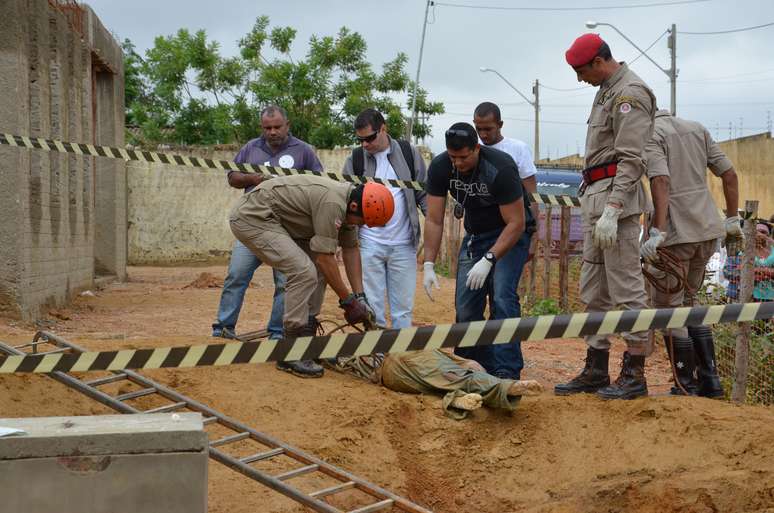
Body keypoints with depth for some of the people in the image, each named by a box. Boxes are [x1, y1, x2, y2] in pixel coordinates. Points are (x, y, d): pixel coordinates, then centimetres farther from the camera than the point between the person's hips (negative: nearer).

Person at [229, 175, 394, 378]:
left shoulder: (349, 200, 2)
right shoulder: (332, 203, -28)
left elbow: (351, 250, 10)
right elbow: (325, 258, -23)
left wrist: (359, 297, 6)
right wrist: (348, 301, -13)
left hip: (275, 220, 10)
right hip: (252, 218, -10)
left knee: (318, 271, 5)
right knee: (304, 272, -20)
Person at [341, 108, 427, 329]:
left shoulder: (409, 153, 3)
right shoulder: (355, 160, 3)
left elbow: (424, 193, 7)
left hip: (403, 245, 0)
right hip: (369, 245, 0)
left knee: (403, 309, 5)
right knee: (372, 307, 4)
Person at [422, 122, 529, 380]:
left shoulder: (500, 168, -30)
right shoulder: (440, 167, -15)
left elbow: (516, 223, -27)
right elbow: (434, 220, -11)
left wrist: (488, 261, -34)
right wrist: (428, 265, -19)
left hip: (510, 234, -5)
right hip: (474, 235, 6)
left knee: (502, 298, -21)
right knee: (466, 306, 1)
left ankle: (506, 373, -19)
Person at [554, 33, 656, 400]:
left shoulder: (629, 94, -11)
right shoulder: (607, 90, 19)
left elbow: (631, 160, -19)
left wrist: (611, 211, -25)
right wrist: (593, 200, 16)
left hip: (617, 195, -10)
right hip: (596, 196, 10)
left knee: (626, 285, -7)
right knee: (593, 289, 11)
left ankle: (635, 373, -2)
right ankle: (596, 370, 17)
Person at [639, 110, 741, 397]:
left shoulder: (650, 134, -5)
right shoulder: (697, 129, 16)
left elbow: (661, 181, -20)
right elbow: (729, 173, 13)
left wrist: (657, 232, -24)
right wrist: (732, 220, 19)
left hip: (676, 233, -7)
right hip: (708, 230, 7)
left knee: (668, 308, 4)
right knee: (687, 302, 20)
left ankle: (686, 387, 5)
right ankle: (710, 380, 17)